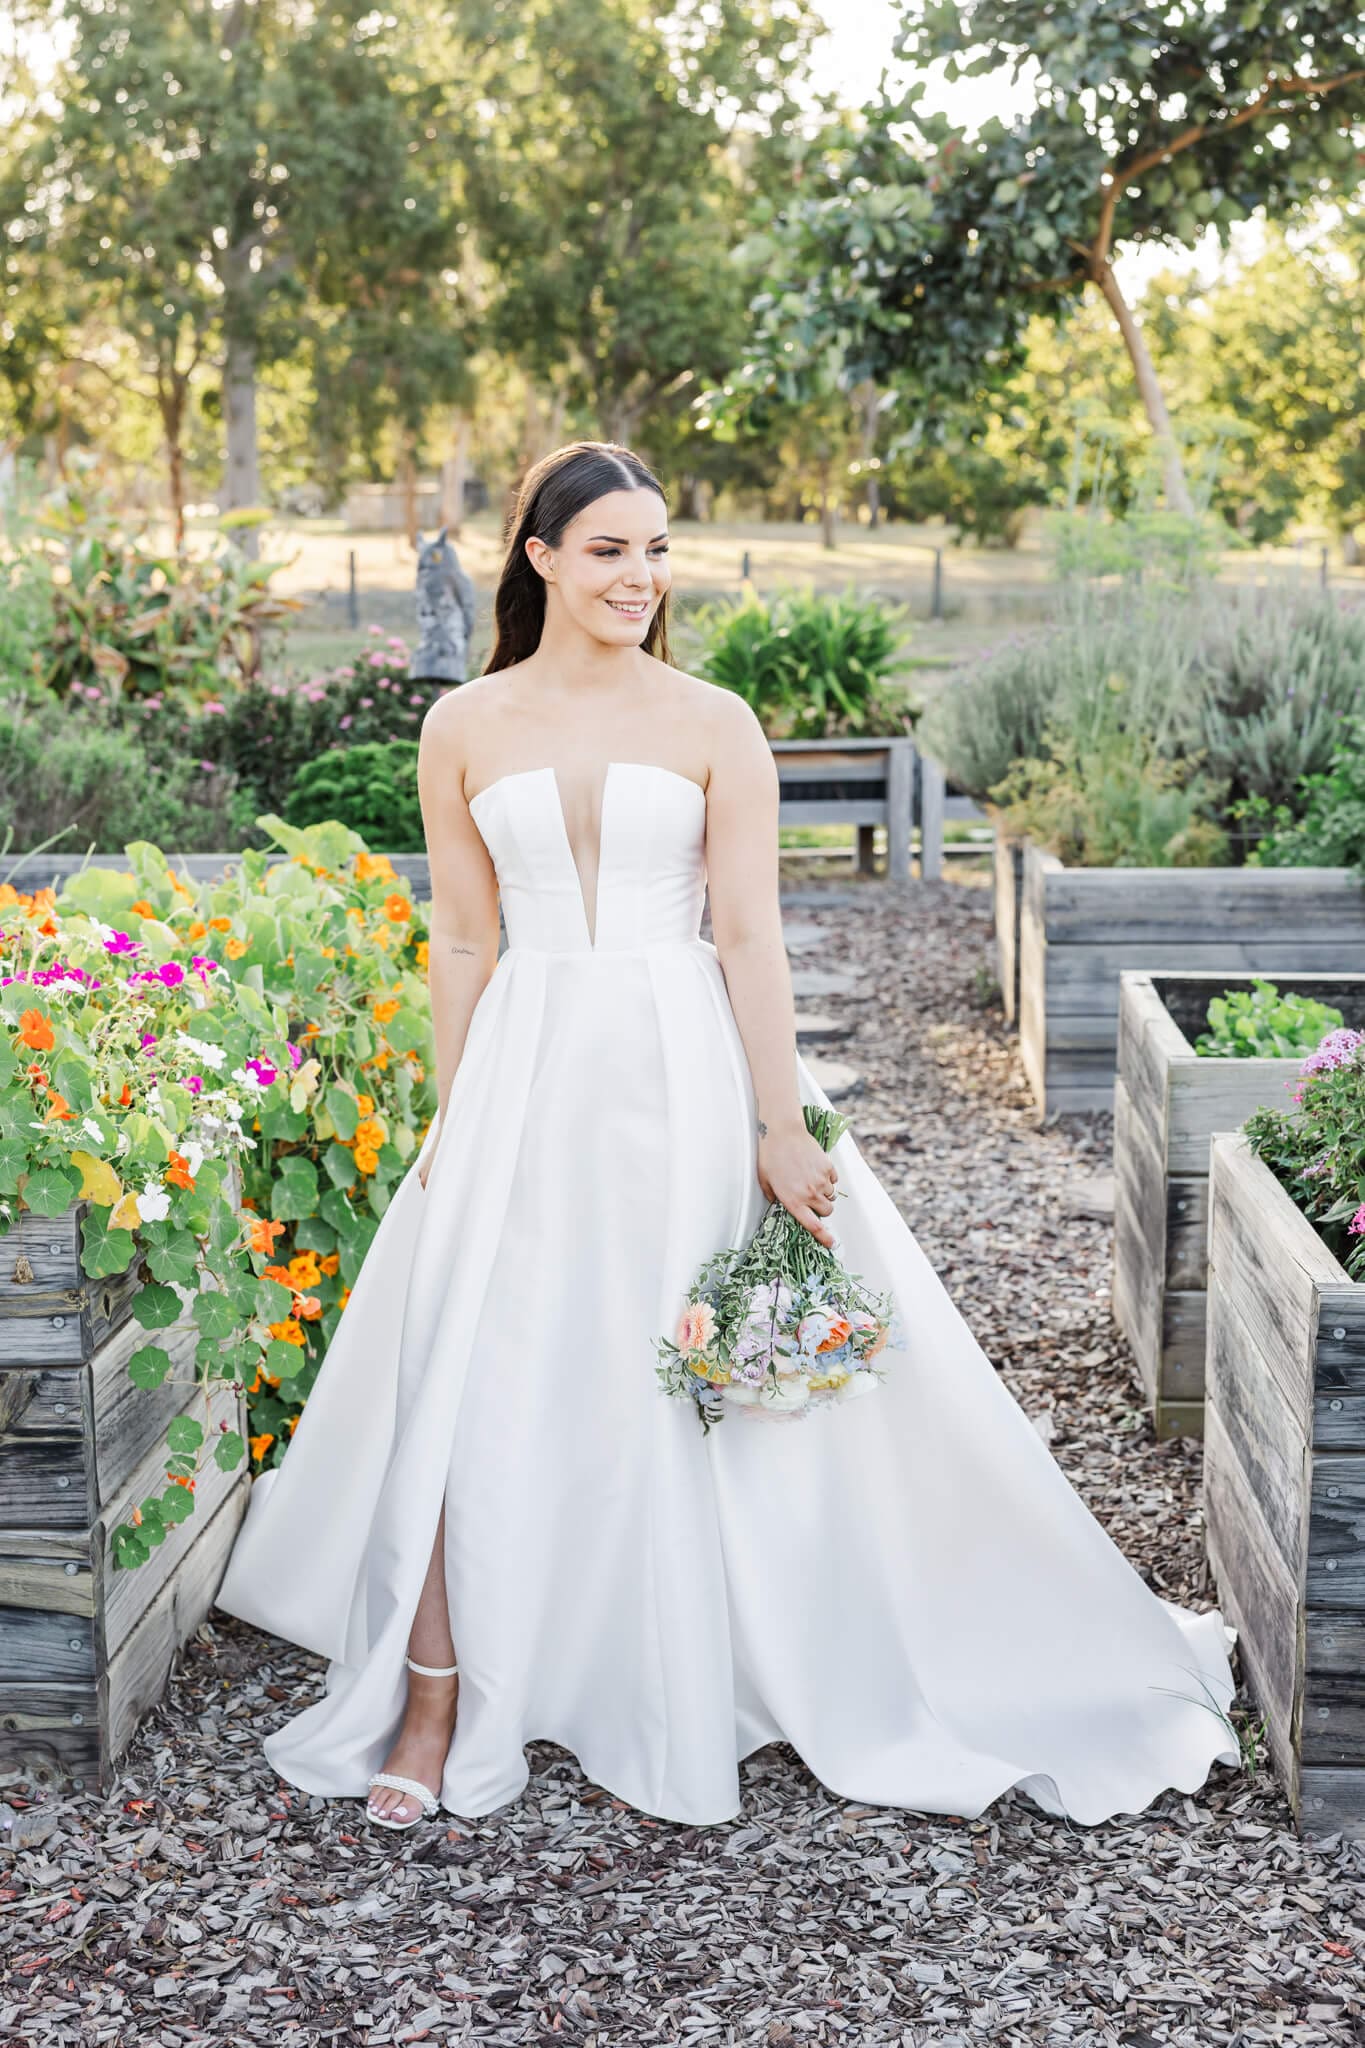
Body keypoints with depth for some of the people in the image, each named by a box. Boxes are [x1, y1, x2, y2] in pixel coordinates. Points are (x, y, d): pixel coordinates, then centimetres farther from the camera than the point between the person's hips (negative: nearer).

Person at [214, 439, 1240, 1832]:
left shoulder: (713, 724, 1)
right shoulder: (465, 727, 5)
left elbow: (750, 934, -4)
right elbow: (463, 939, 8)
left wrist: (780, 1131, -9)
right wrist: (451, 1122, 4)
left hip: (683, 1068, -1)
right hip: (526, 1073, 1)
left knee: (690, 1385, 5)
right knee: (473, 1385, -2)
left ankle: (681, 1695, 23)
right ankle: (432, 1706, 10)